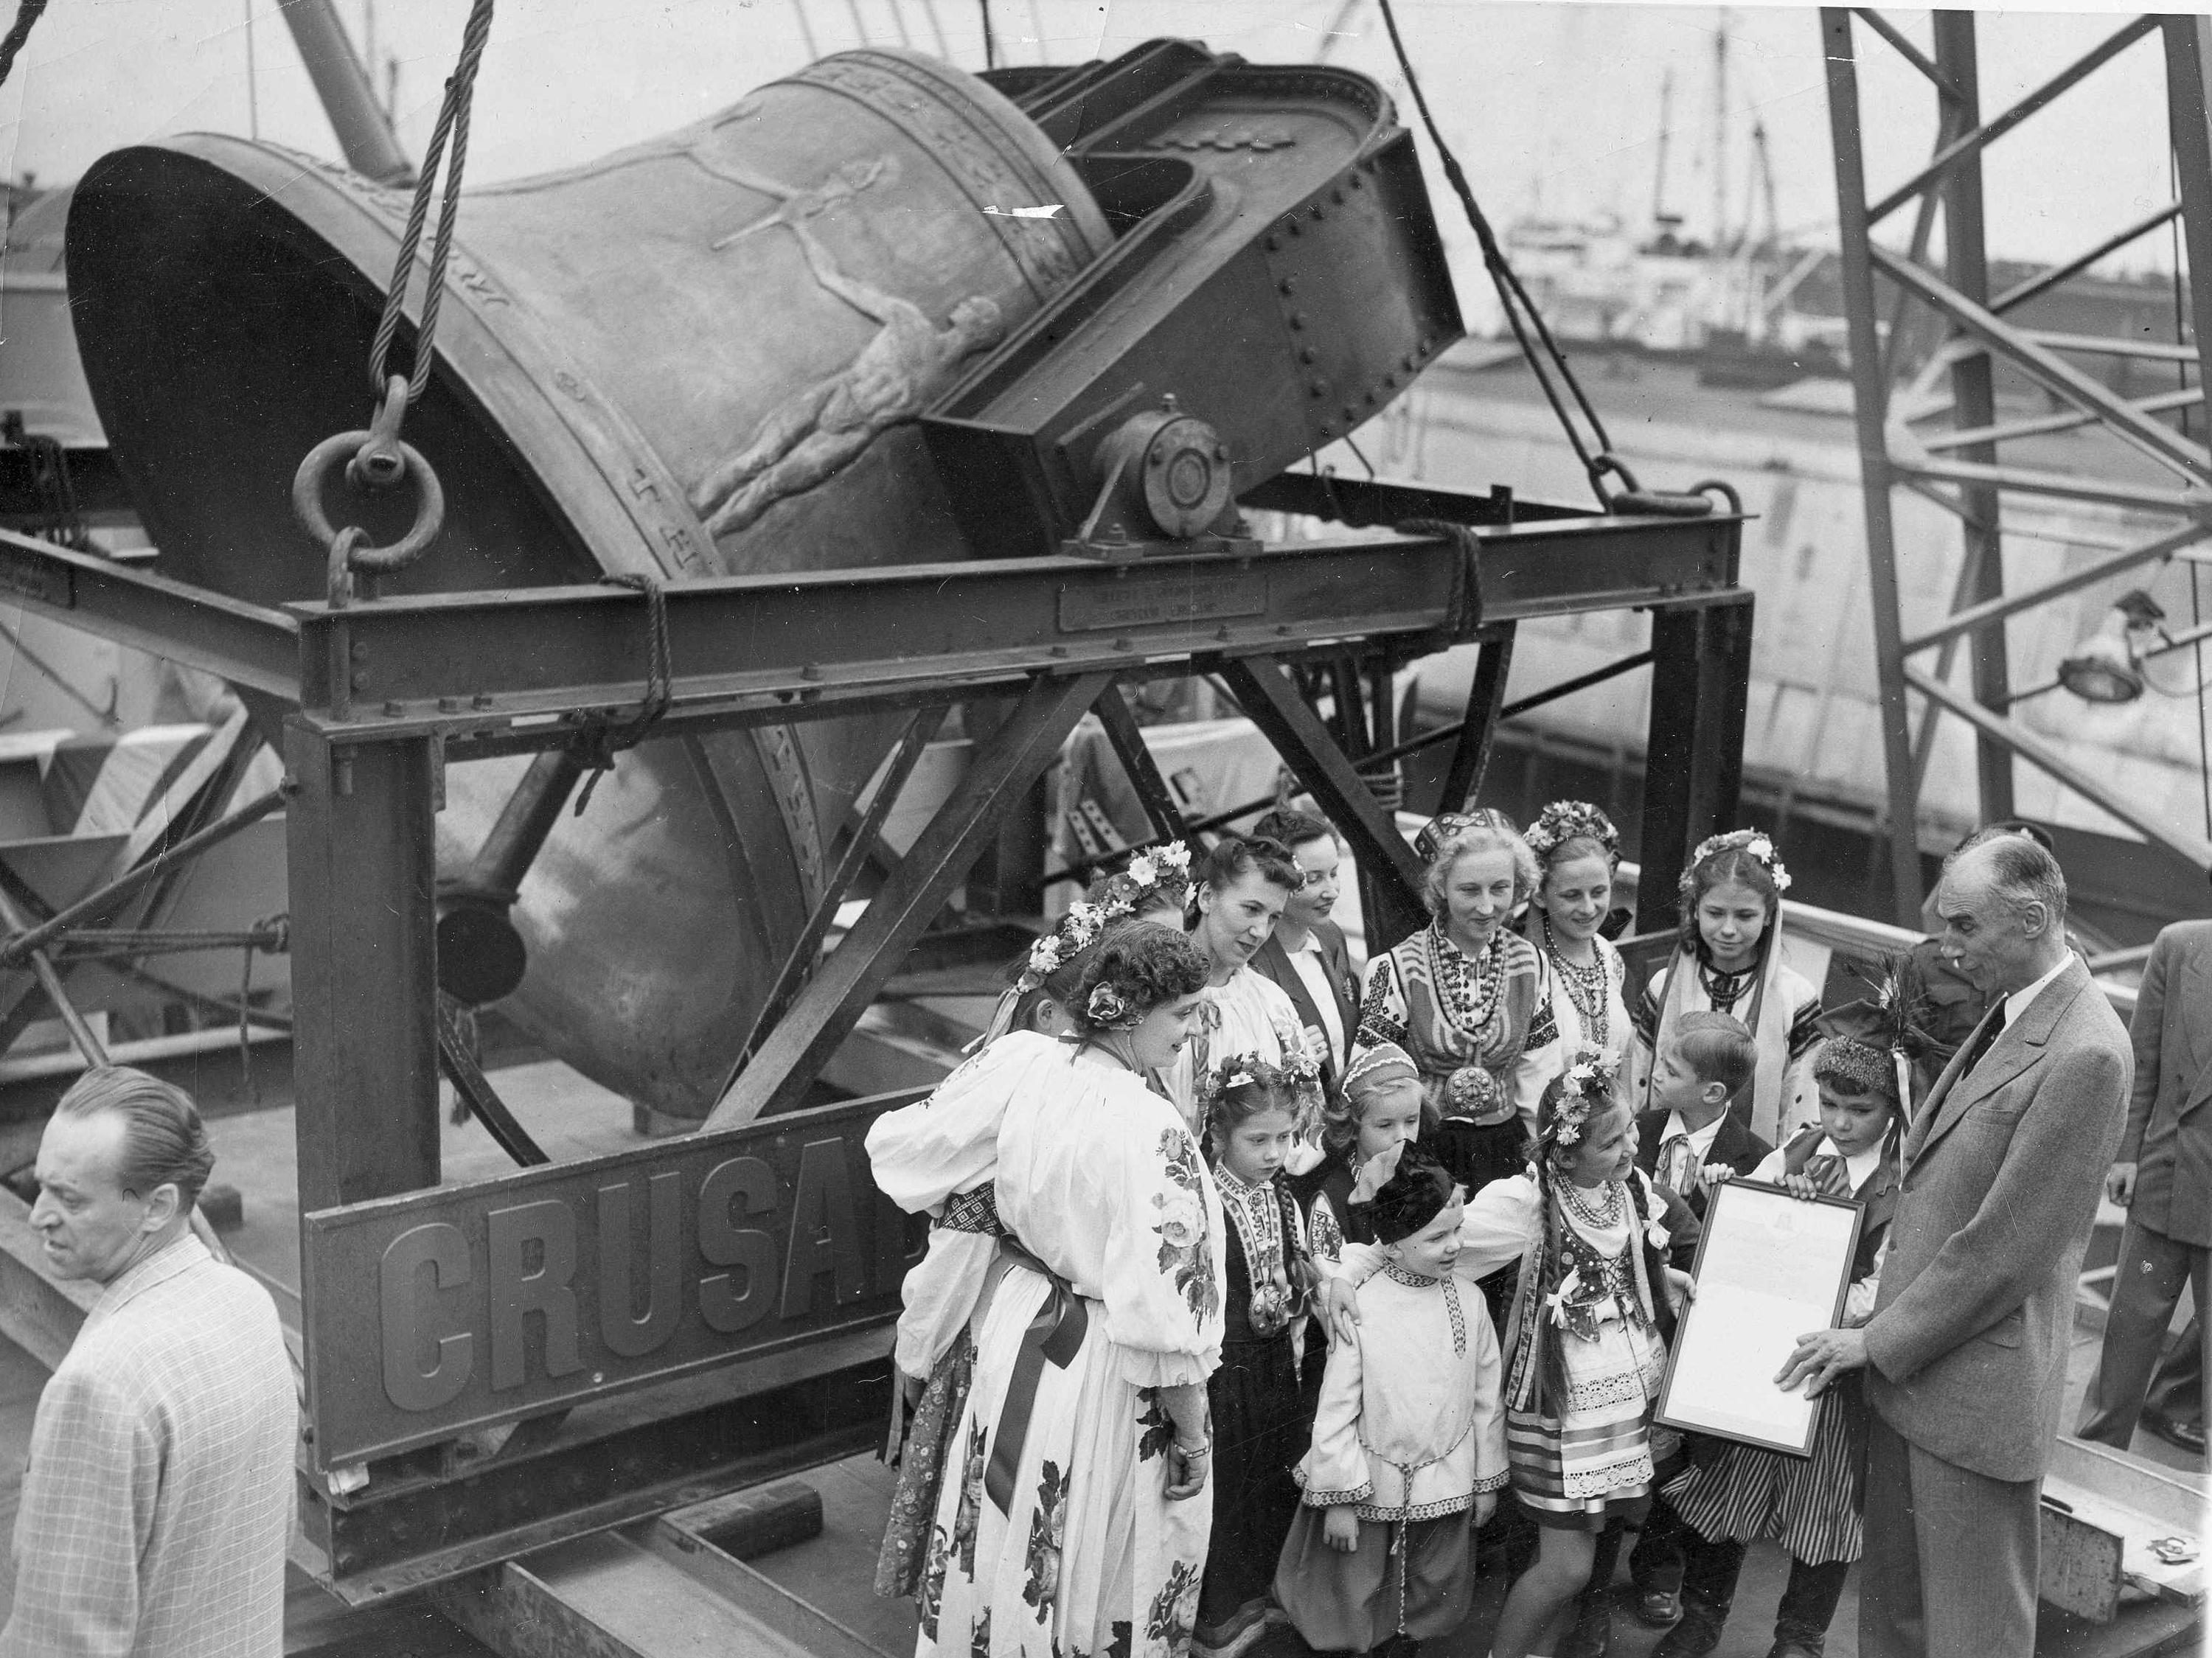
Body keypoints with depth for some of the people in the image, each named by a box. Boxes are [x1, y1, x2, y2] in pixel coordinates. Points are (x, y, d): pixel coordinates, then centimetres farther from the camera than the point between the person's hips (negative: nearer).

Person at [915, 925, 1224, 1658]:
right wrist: (1192, 1432, -12)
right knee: (1090, 1565, 12)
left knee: (1015, 1541, 21)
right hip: (1102, 1367, -7)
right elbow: (1163, 1302, -23)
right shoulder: (1149, 1129, -27)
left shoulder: (1040, 1075, -5)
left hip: (1019, 1330, 7)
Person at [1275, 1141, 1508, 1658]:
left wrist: (1487, 1479, 8)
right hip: (1375, 1488, -3)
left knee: (1430, 1594, 19)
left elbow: (1486, 1397, 3)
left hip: (1446, 1488, 3)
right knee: (1356, 1601, 12)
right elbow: (1336, 1410, -13)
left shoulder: (1468, 1304, -7)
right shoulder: (1361, 1310, -18)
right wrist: (1338, 1500, -12)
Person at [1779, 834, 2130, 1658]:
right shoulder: (2011, 1016, 8)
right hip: (1908, 1367, 9)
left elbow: (2005, 1247, -21)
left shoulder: (2084, 1054, -22)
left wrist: (1877, 1341, -13)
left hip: (1976, 1385, -9)